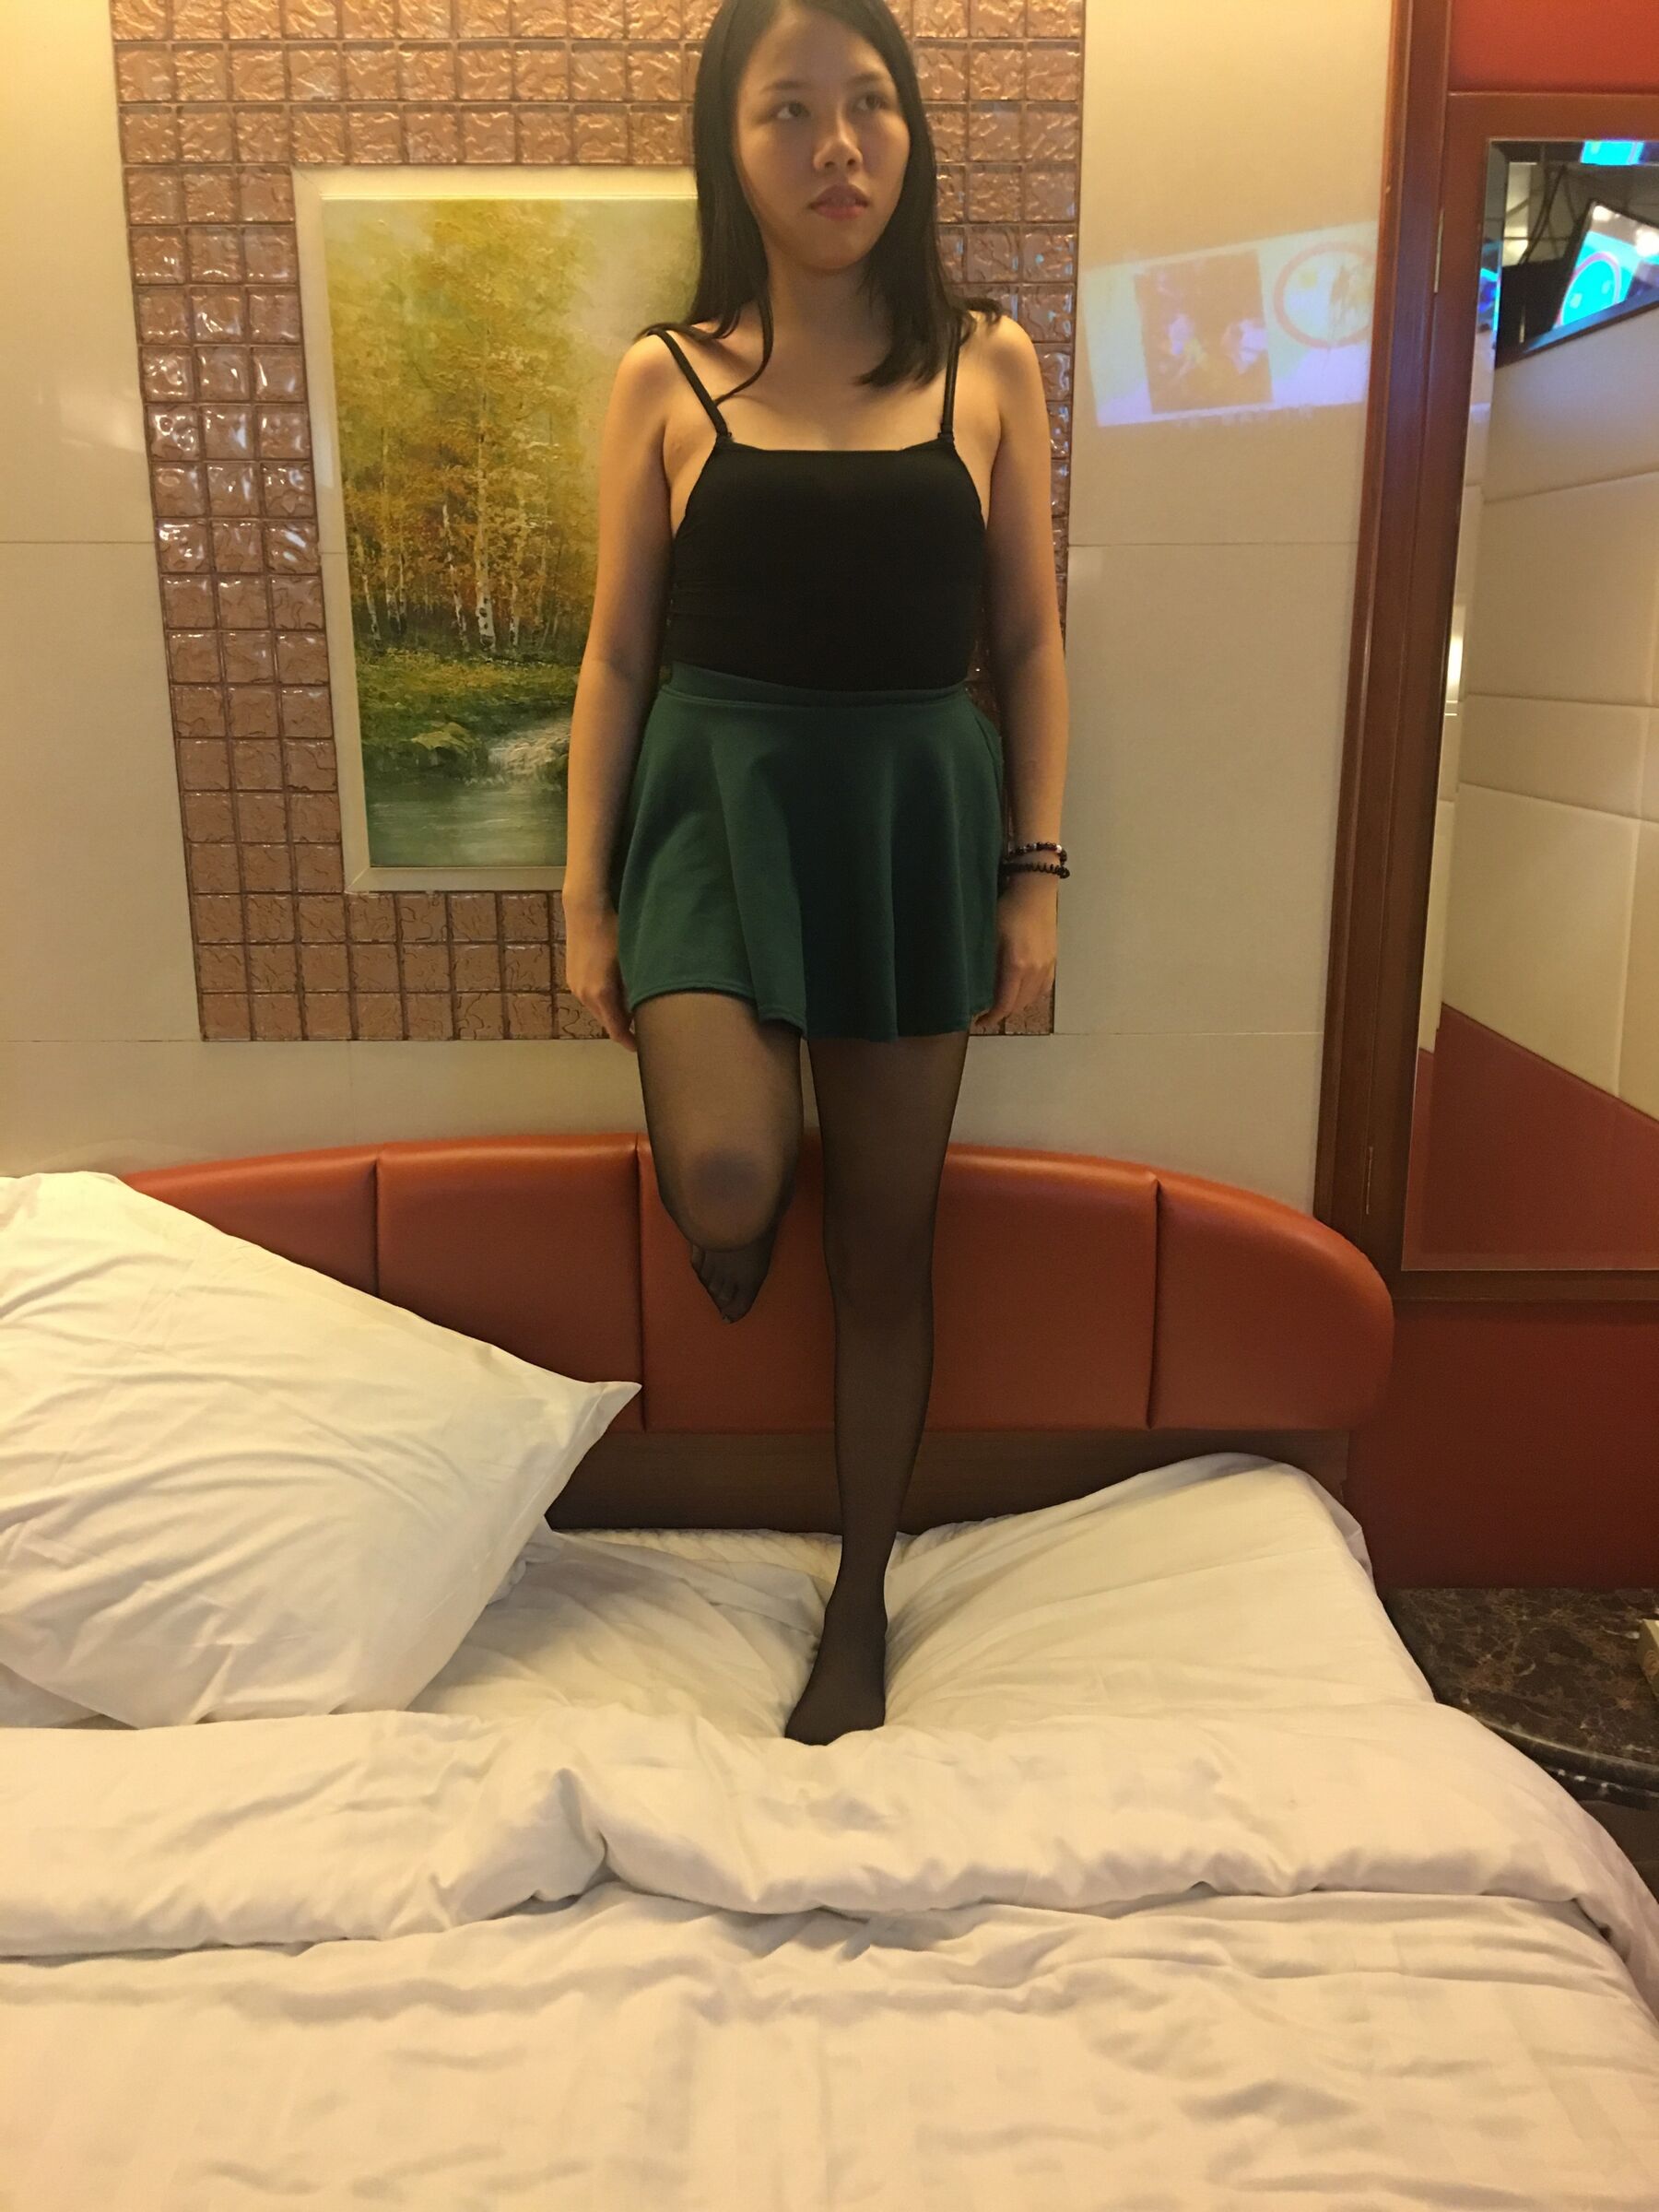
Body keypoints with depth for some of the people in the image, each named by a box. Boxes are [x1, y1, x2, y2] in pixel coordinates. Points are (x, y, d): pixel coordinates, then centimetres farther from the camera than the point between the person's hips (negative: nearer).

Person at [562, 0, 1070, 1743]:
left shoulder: (989, 364, 5)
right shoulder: (666, 378, 4)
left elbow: (1031, 639, 6)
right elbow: (617, 652, 4)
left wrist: (1035, 873, -1)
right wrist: (585, 896, 1)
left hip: (916, 813, 1)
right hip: (715, 799, -1)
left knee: (883, 1239, 7)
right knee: (725, 1187, -24)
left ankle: (861, 1608, 27)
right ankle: (732, 1246, 19)